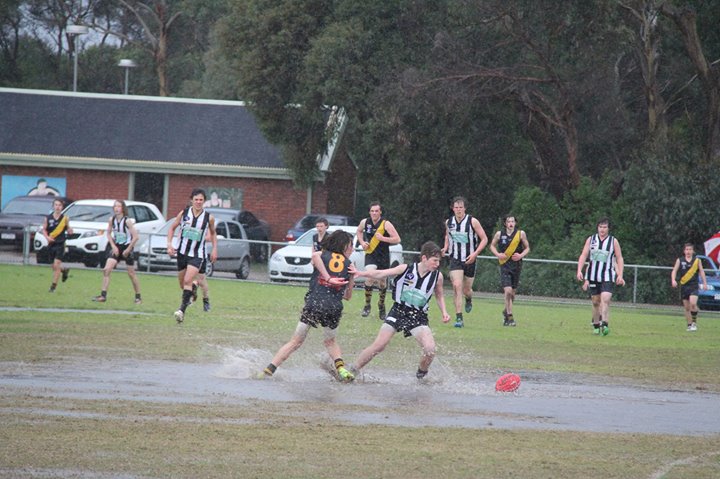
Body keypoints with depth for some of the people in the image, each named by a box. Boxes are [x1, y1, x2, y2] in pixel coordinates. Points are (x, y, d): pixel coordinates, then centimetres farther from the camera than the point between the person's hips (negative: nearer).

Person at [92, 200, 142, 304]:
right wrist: (113, 246, -2)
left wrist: (128, 250, -15)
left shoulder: (127, 221, -16)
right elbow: (109, 234, 11)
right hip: (116, 248, 4)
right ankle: (103, 295, -11)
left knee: (131, 274, 5)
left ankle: (138, 297, 19)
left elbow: (136, 237, -16)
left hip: (127, 249, -4)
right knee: (106, 270, -12)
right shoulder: (112, 220, -2)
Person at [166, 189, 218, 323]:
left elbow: (213, 233, 14)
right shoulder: (184, 213, -2)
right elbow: (172, 228, 9)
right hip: (182, 252, 3)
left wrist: (214, 249, 7)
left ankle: (182, 310, -22)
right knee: (182, 283, 13)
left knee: (188, 281, -20)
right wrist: (169, 244, -2)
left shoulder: (209, 217, -4)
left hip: (197, 254, -3)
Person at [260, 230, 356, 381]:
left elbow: (315, 256, -13)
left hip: (314, 302, -1)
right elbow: (347, 296, 21)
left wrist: (328, 279, -10)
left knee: (295, 343, 6)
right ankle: (341, 368, 3)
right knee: (331, 342, 26)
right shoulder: (349, 265, 16)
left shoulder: (322, 255, 15)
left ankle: (268, 370, -2)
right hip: (334, 308, 1)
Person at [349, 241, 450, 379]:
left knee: (430, 349, -19)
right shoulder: (406, 269, -10)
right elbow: (380, 273, -13)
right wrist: (361, 273, -27)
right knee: (378, 346, -7)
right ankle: (352, 370, 9)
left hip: (418, 316, 1)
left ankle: (421, 375, 10)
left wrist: (444, 312, 0)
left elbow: (439, 296, 15)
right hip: (398, 311, -1)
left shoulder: (437, 276, -3)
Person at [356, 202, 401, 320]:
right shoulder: (365, 222, -3)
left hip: (383, 256, -1)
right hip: (370, 255, 1)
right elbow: (359, 231, 20)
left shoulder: (386, 224, -13)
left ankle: (381, 307, 34)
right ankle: (367, 305, -12)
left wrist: (383, 238, -26)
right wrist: (362, 242, 3)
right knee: (370, 277, -23)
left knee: (382, 282, 10)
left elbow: (397, 239, -15)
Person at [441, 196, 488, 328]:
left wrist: (475, 254, -16)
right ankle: (459, 318, -17)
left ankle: (469, 300, 47)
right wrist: (445, 248, 4)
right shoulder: (449, 222, 0)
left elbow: (484, 239, -5)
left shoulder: (473, 222, -10)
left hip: (469, 260, -1)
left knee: (466, 290, 7)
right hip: (455, 259, 1)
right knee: (457, 286, -17)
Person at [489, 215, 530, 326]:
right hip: (504, 266, -2)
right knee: (508, 291, -15)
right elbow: (492, 245, 14)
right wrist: (498, 254, -6)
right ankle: (510, 317, -9)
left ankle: (506, 312, 35)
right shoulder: (499, 234, -1)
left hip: (516, 266, 2)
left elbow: (527, 248, 9)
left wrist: (521, 255, -11)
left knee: (512, 292, 10)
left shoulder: (521, 234, 0)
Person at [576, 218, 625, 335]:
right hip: (593, 276, 2)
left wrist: (620, 275, -3)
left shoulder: (613, 241, 4)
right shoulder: (591, 239, 8)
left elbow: (619, 259, 6)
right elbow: (583, 255, 7)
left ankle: (605, 325, -26)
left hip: (607, 277, -2)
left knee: (605, 299, -19)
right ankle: (596, 325, 17)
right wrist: (579, 270, -6)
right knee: (595, 301, 6)